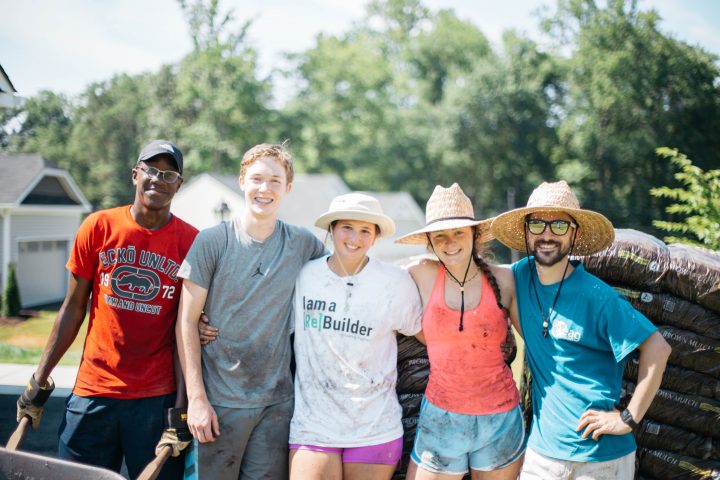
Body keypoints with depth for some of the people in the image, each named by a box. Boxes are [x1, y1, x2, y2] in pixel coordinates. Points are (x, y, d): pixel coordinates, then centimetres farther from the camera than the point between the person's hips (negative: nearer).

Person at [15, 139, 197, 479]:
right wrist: (40, 378, 3)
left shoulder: (191, 243, -3)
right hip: (93, 390, 1)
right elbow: (73, 308, 6)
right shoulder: (98, 227, 1)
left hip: (157, 398, -1)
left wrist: (182, 402, -10)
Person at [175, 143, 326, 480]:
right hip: (219, 400, -2)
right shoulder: (212, 242, -4)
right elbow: (186, 323, -5)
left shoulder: (302, 244, 2)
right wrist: (196, 397, -9)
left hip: (277, 402, 2)